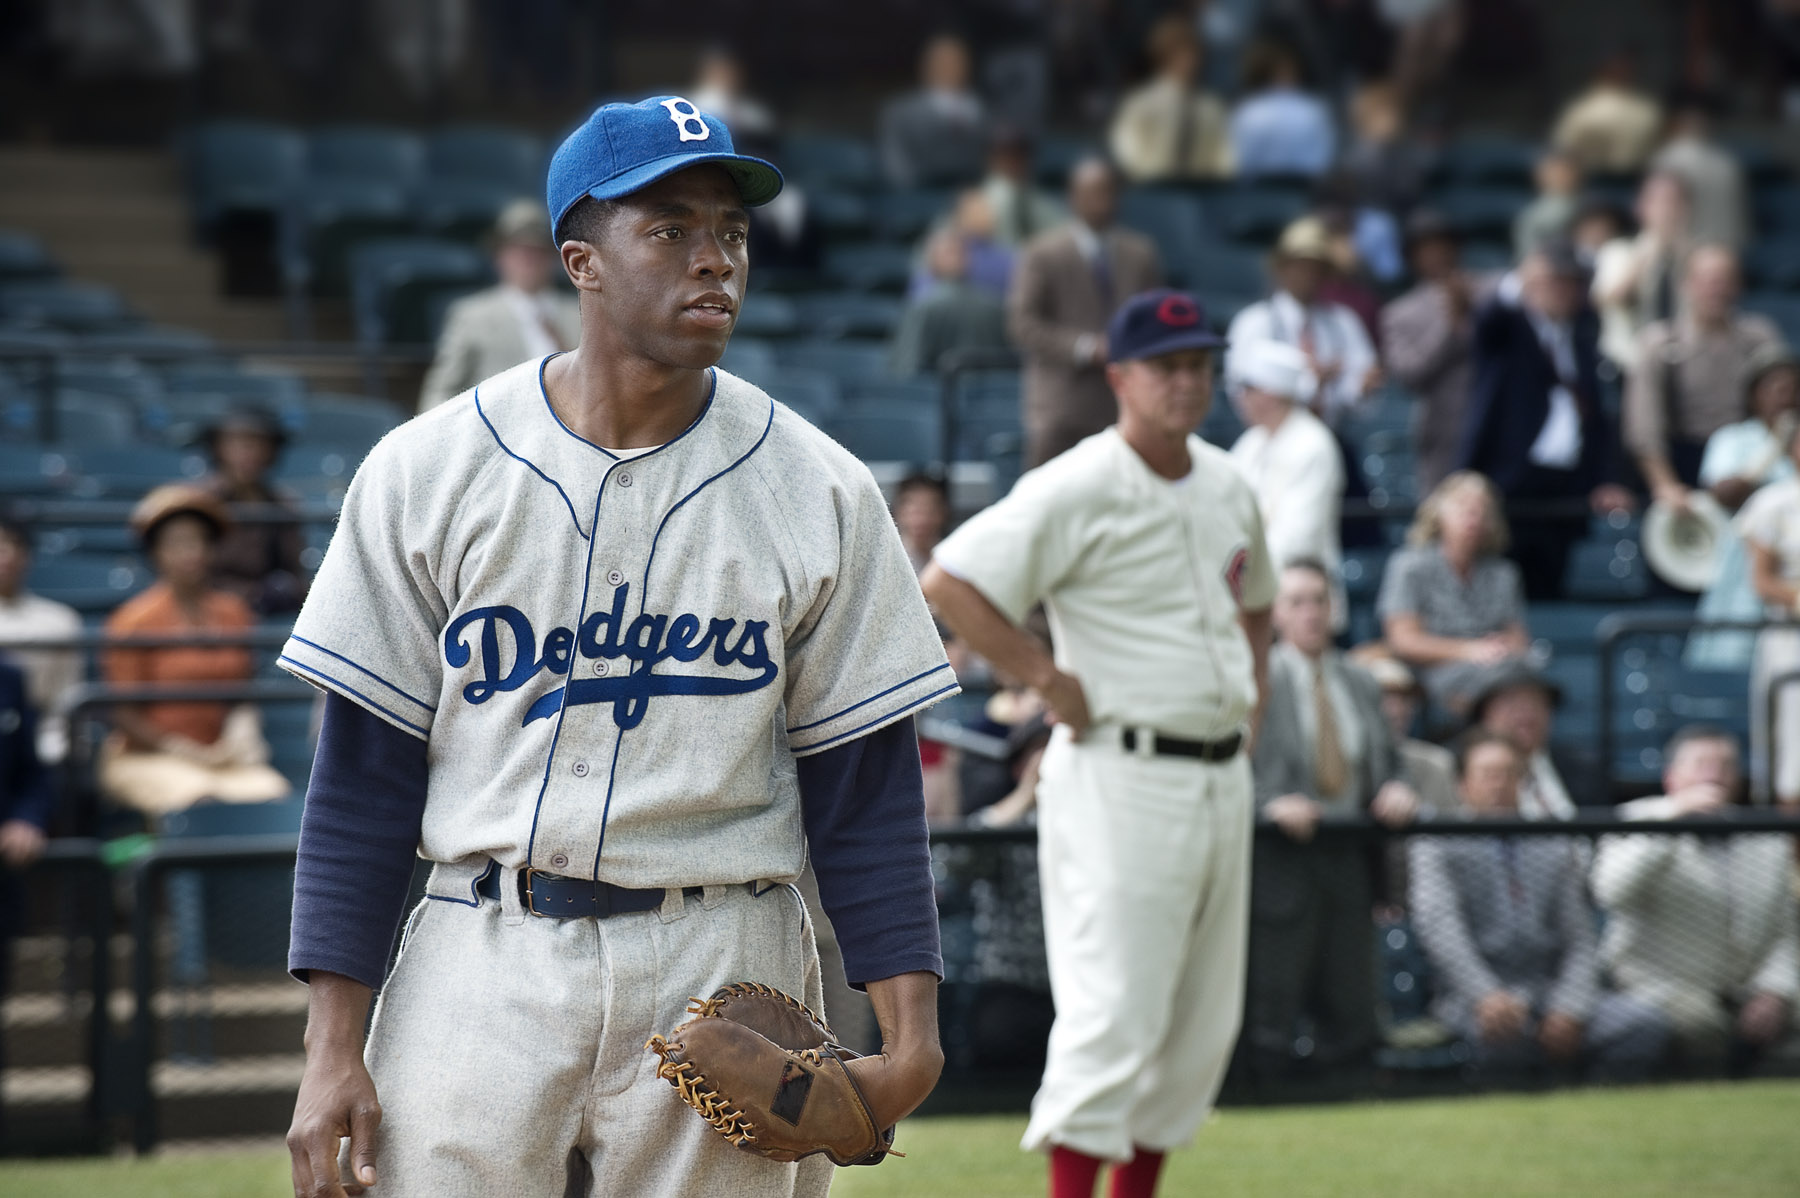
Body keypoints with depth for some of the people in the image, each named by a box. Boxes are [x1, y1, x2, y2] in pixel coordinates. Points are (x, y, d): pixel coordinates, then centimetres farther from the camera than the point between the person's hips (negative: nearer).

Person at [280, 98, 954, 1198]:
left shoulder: (818, 491, 3)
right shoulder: (428, 473, 0)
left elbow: (866, 782, 3)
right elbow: (364, 775, 1)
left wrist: (910, 1023, -8)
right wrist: (334, 1045, -5)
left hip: (724, 981, 1)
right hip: (483, 969, -1)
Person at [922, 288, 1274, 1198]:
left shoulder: (1229, 489, 12)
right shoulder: (1075, 491, -12)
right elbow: (948, 584, -18)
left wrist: (1250, 690, 16)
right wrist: (1051, 681, -17)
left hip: (1222, 775, 8)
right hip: (1122, 775, -8)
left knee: (1206, 1017, 11)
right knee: (1113, 1006, -12)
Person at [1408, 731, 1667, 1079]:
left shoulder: (1555, 850, 22)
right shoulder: (1438, 845, 9)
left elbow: (1579, 941, 13)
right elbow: (1438, 924, -9)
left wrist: (1569, 1010, -8)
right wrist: (1486, 994, -27)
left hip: (1551, 991, 5)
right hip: (1476, 998, -4)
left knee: (1644, 1024, -24)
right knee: (1502, 1033, -41)